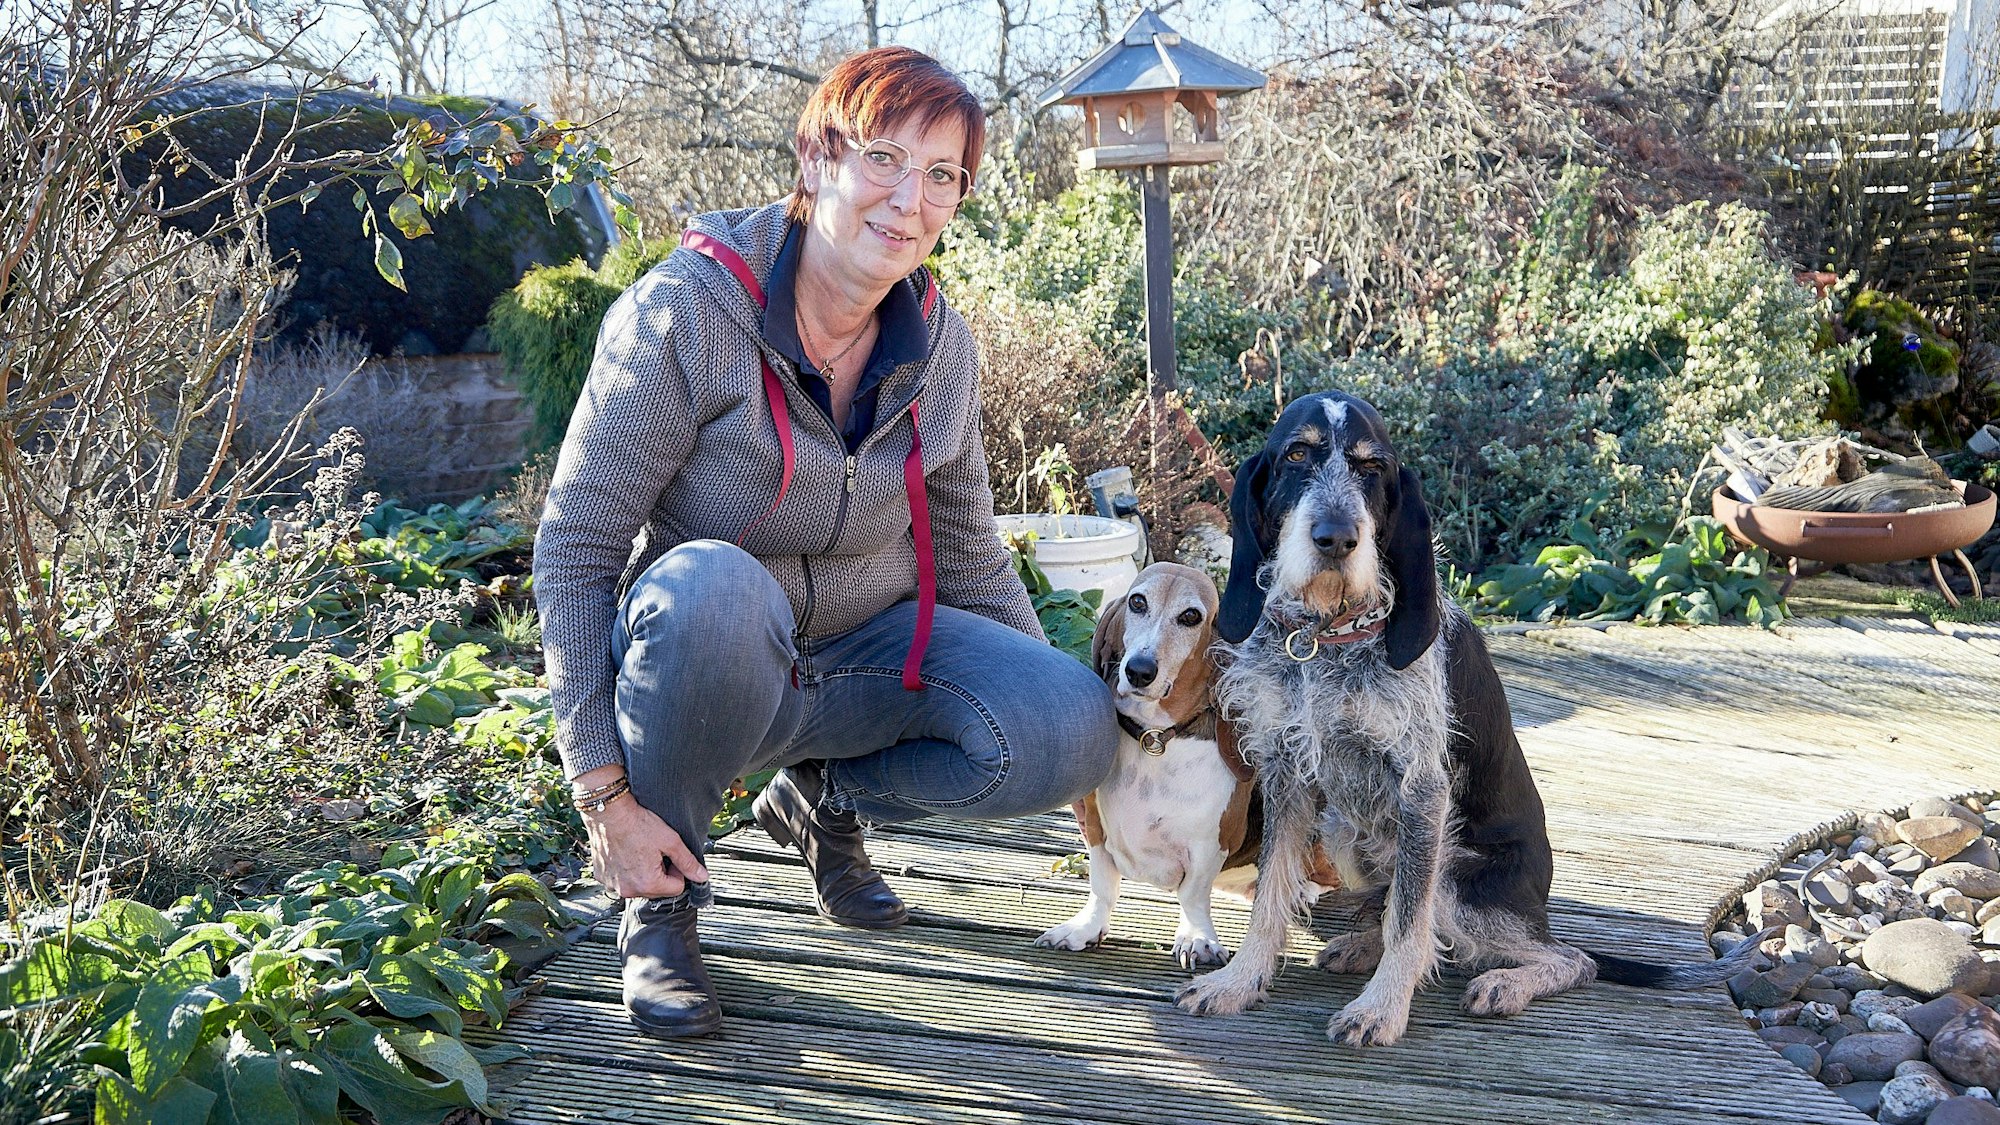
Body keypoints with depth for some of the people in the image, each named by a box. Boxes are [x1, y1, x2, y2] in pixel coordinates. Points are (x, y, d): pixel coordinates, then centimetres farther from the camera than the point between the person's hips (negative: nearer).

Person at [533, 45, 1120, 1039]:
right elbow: (573, 549, -18)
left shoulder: (940, 344, -3)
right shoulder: (685, 311, -20)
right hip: (691, 652, -4)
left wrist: (1049, 697, 8)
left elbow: (965, 548, 9)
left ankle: (824, 798, 9)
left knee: (1073, 731, -20)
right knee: (714, 586, -40)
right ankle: (657, 896, -13)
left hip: (864, 655, 4)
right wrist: (605, 793, -22)